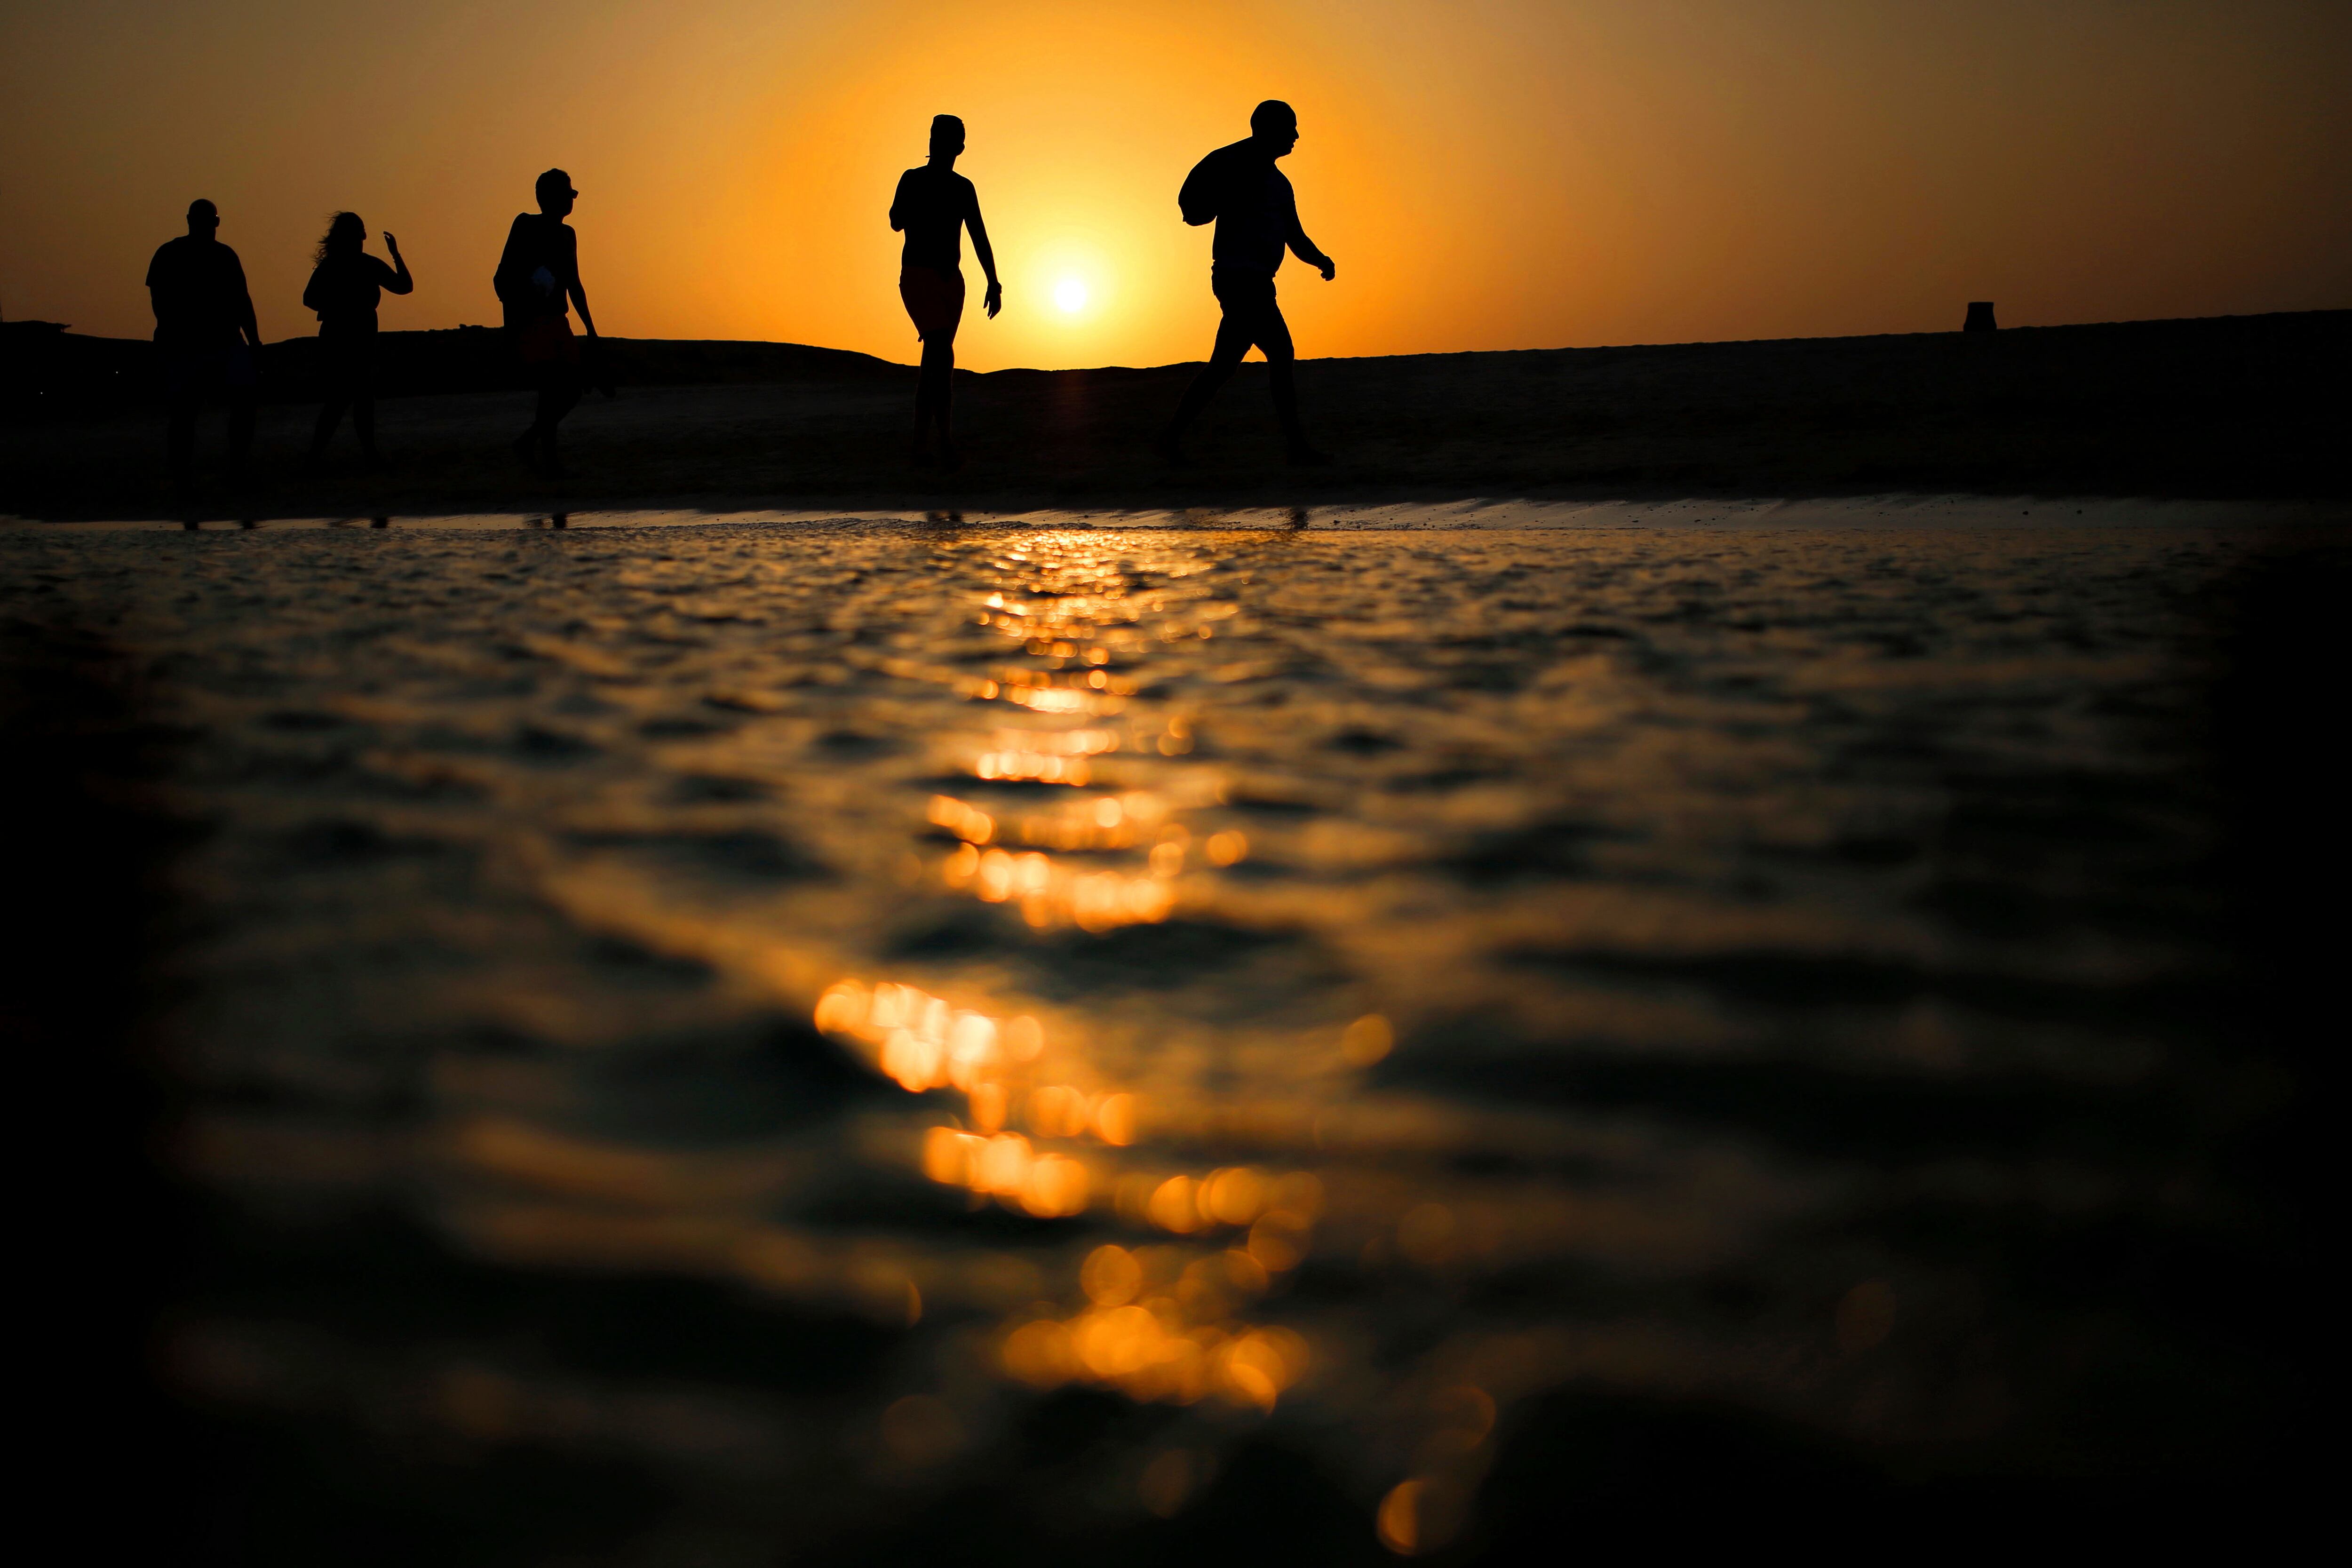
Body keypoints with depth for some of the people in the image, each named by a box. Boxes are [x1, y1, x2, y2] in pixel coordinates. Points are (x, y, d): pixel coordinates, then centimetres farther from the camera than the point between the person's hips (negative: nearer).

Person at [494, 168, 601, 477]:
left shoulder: (567, 234, 18)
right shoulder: (526, 226, -4)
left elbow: (574, 285, 27)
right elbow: (502, 278, -9)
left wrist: (590, 328, 25)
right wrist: (512, 314, -26)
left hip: (558, 321, 7)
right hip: (530, 322, -7)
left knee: (571, 388, 1)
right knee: (552, 385, -18)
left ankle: (529, 441, 16)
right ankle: (548, 453, -8)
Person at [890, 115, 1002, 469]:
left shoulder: (963, 188, 9)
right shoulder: (913, 180, -4)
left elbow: (979, 238, 10)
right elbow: (897, 222, -15)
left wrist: (994, 283, 3)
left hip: (951, 280, 6)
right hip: (918, 277, -6)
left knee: (935, 361, 6)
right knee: (942, 354, -19)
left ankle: (919, 444, 10)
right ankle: (947, 442, -19)